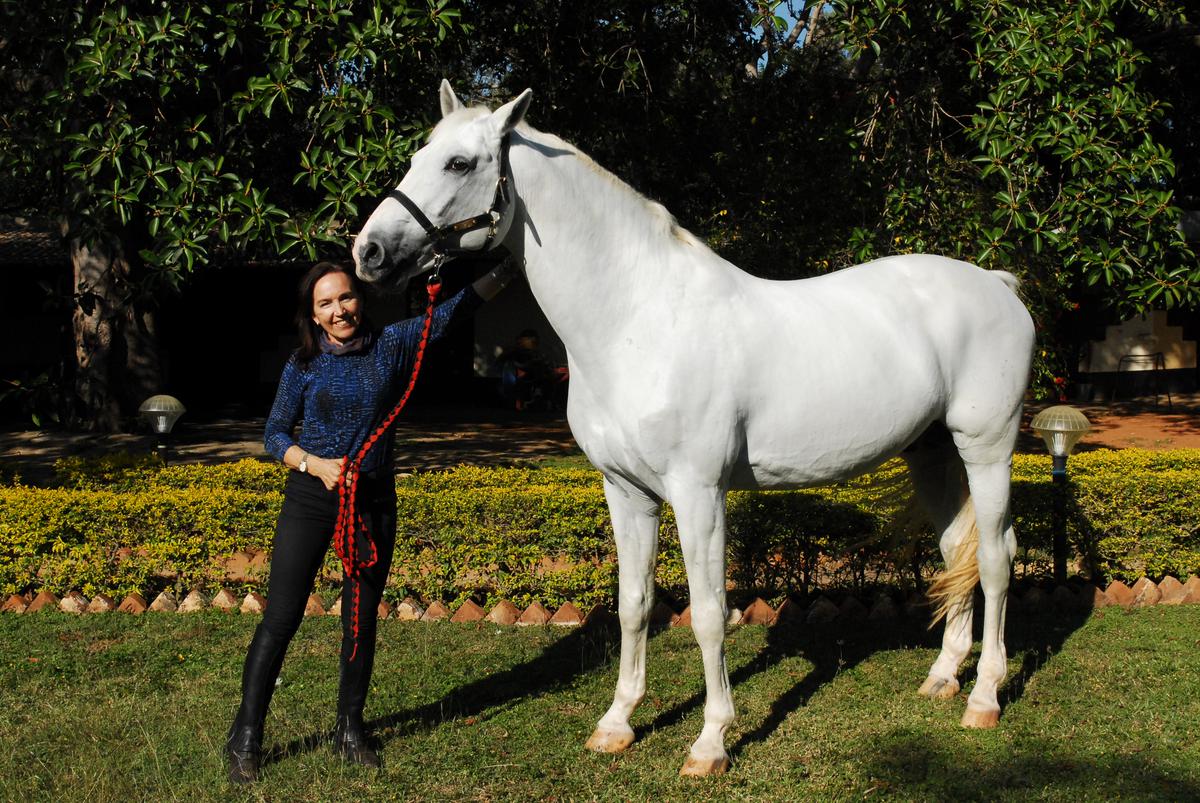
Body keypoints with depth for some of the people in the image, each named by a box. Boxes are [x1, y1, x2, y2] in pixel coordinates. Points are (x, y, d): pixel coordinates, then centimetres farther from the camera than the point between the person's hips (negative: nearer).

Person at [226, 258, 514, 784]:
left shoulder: (391, 346, 1)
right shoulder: (303, 366, -2)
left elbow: (451, 312, -1)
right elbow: (275, 434, 2)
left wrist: (504, 271, -9)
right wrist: (315, 464, -15)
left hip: (373, 502, 2)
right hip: (311, 499, -2)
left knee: (362, 621, 10)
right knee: (280, 619, -3)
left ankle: (350, 730, 25)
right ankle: (245, 738, 7)